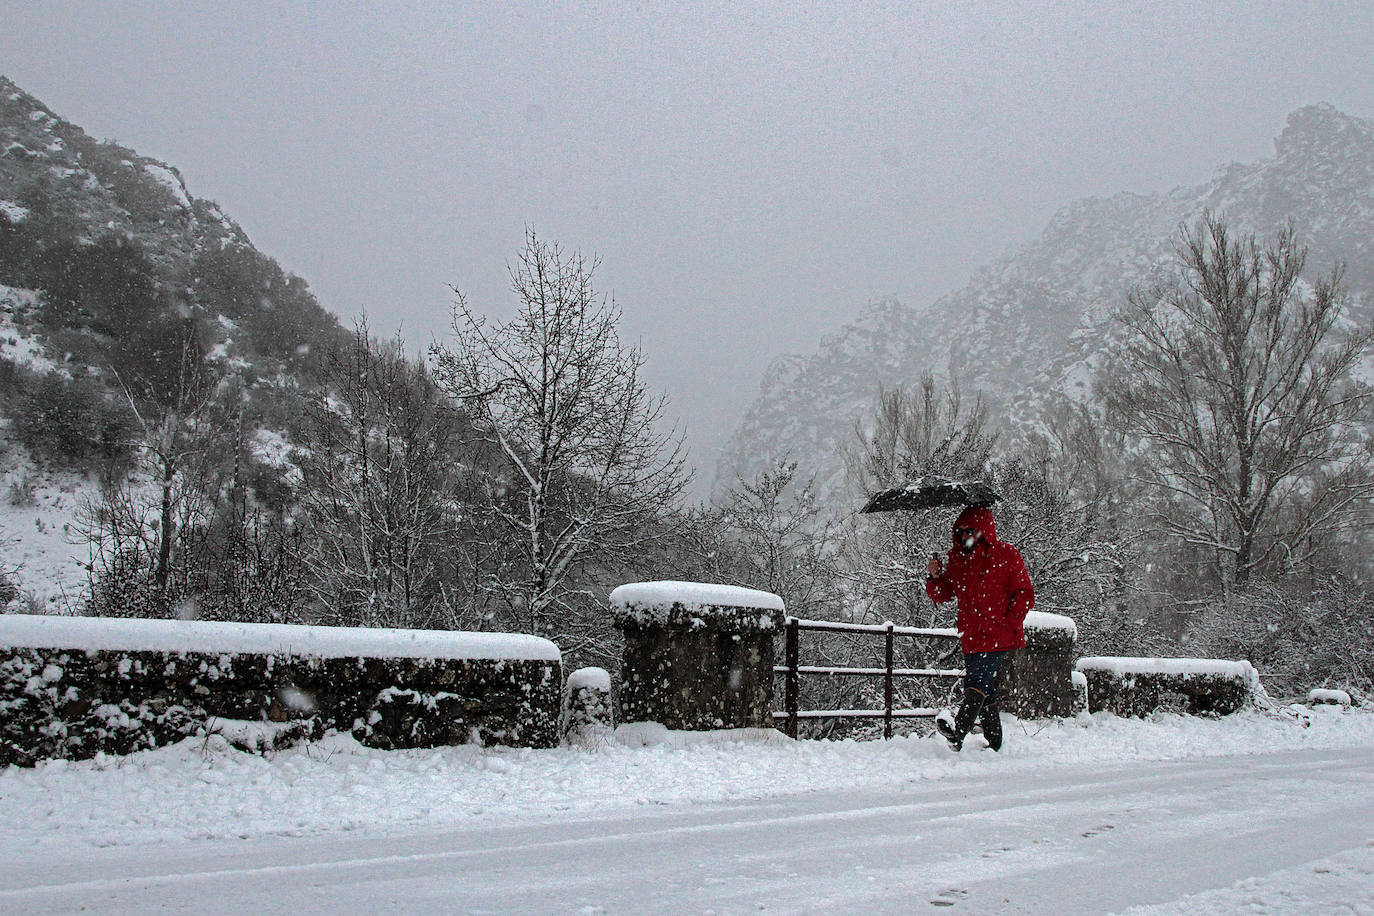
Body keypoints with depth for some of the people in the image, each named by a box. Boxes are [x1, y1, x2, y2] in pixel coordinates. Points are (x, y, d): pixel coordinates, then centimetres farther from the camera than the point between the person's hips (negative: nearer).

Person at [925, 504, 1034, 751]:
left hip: (999, 637, -6)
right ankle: (994, 743, 19)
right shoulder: (957, 558, 13)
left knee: (978, 680, -21)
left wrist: (1008, 623, -12)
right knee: (985, 688, 10)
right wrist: (935, 578, -6)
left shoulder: (1006, 555, -1)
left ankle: (957, 734, -34)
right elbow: (942, 595, 15)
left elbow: (1025, 594, -1)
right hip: (971, 636, 6)